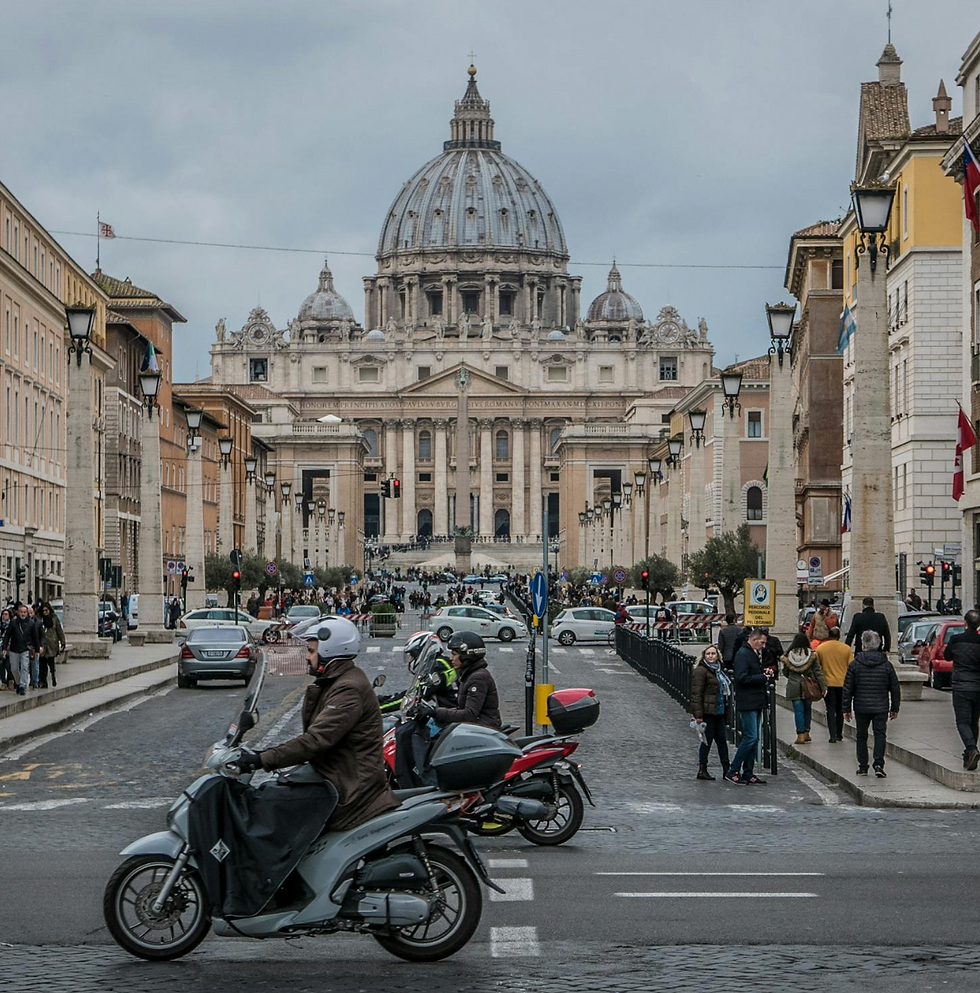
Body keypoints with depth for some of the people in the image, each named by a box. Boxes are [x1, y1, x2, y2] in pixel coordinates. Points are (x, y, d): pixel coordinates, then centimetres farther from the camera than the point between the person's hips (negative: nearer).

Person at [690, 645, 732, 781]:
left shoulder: (719, 670, 16)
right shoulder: (701, 671, -11)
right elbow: (696, 694, -16)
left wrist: (725, 708, 20)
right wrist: (698, 714, -21)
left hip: (718, 712, 8)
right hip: (707, 712, -8)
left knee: (722, 740, 7)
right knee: (707, 740, -3)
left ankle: (727, 770, 9)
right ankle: (702, 770, 5)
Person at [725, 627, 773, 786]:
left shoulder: (755, 654, 18)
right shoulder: (743, 654, -13)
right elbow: (742, 678, -22)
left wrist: (766, 673, 10)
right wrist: (763, 677, -15)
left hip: (756, 703, 10)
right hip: (747, 703, -10)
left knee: (753, 739, 10)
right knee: (750, 738, -12)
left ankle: (748, 774, 14)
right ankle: (732, 771, -6)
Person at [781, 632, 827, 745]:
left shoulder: (788, 656, -3)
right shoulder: (812, 655, -5)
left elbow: (785, 673, 9)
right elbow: (818, 672, -5)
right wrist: (823, 687, -3)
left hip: (794, 688, -1)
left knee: (798, 711, 1)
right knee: (807, 709, 16)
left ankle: (801, 735, -5)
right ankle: (806, 733, 20)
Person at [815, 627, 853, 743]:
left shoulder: (820, 648, -2)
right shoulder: (846, 648, -2)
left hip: (828, 684, -1)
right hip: (843, 684, 1)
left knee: (831, 710, 0)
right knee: (840, 710, 15)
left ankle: (833, 736, -11)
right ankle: (839, 734, 20)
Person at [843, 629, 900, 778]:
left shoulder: (854, 665, -3)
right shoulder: (886, 665, 0)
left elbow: (847, 689, -1)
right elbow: (895, 689, 5)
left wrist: (846, 708, 6)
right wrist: (895, 708, 14)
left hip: (861, 707, 0)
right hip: (881, 708, 0)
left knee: (862, 736, 11)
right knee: (880, 735, 2)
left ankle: (863, 767, 14)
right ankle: (879, 764, -13)